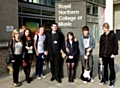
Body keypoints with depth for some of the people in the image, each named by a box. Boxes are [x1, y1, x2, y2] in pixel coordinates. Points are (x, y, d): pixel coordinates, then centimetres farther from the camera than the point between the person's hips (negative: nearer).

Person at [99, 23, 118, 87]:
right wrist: (100, 56, 8)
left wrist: (114, 53, -12)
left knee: (111, 68, 6)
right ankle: (105, 79, 26)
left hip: (110, 55, -3)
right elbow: (100, 46, 10)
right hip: (104, 55, 4)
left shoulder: (113, 35, -2)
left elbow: (116, 45, -5)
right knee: (105, 68, 13)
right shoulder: (102, 36, 8)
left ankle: (112, 81, 18)